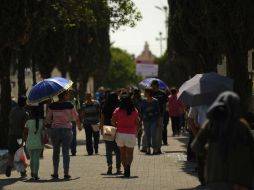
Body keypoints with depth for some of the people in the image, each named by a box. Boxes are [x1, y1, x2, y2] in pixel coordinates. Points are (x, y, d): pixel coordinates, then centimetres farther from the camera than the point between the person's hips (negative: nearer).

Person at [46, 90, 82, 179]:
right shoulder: (69, 105, -6)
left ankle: (55, 173, 12)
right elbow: (76, 117, 5)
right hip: (67, 130, -1)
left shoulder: (52, 106, -3)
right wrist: (79, 126, 23)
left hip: (55, 130, 1)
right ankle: (66, 173, -1)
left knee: (56, 152, 13)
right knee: (66, 152, 3)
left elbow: (47, 120, 2)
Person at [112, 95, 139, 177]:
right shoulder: (134, 111, -3)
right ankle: (128, 165, -23)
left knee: (122, 152, 16)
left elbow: (113, 122, -6)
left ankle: (125, 169, 13)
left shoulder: (117, 111, -4)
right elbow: (137, 123, -2)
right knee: (130, 153, 7)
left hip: (120, 133, 0)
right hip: (131, 134, 0)